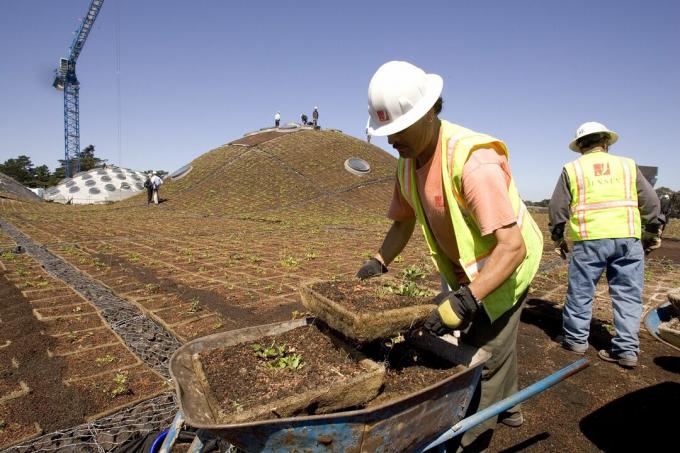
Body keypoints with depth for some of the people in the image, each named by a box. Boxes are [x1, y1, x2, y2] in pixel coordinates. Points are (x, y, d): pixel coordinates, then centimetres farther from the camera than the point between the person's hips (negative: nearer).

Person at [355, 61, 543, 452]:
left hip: (506, 264, -8)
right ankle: (507, 406, 51)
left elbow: (512, 247, -40)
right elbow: (404, 220, 4)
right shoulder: (409, 161, -9)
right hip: (466, 270, 8)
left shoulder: (473, 160, -35)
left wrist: (465, 301, -48)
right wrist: (378, 264, -6)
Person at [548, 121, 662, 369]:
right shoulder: (627, 165, 11)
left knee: (580, 290, 10)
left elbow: (557, 207, 5)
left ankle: (576, 338, 20)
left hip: (589, 239, -2)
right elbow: (651, 202, 12)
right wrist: (651, 232, 23)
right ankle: (627, 349, 12)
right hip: (628, 237, 2)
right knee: (627, 293, 9)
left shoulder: (572, 169, 6)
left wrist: (558, 237, 17)